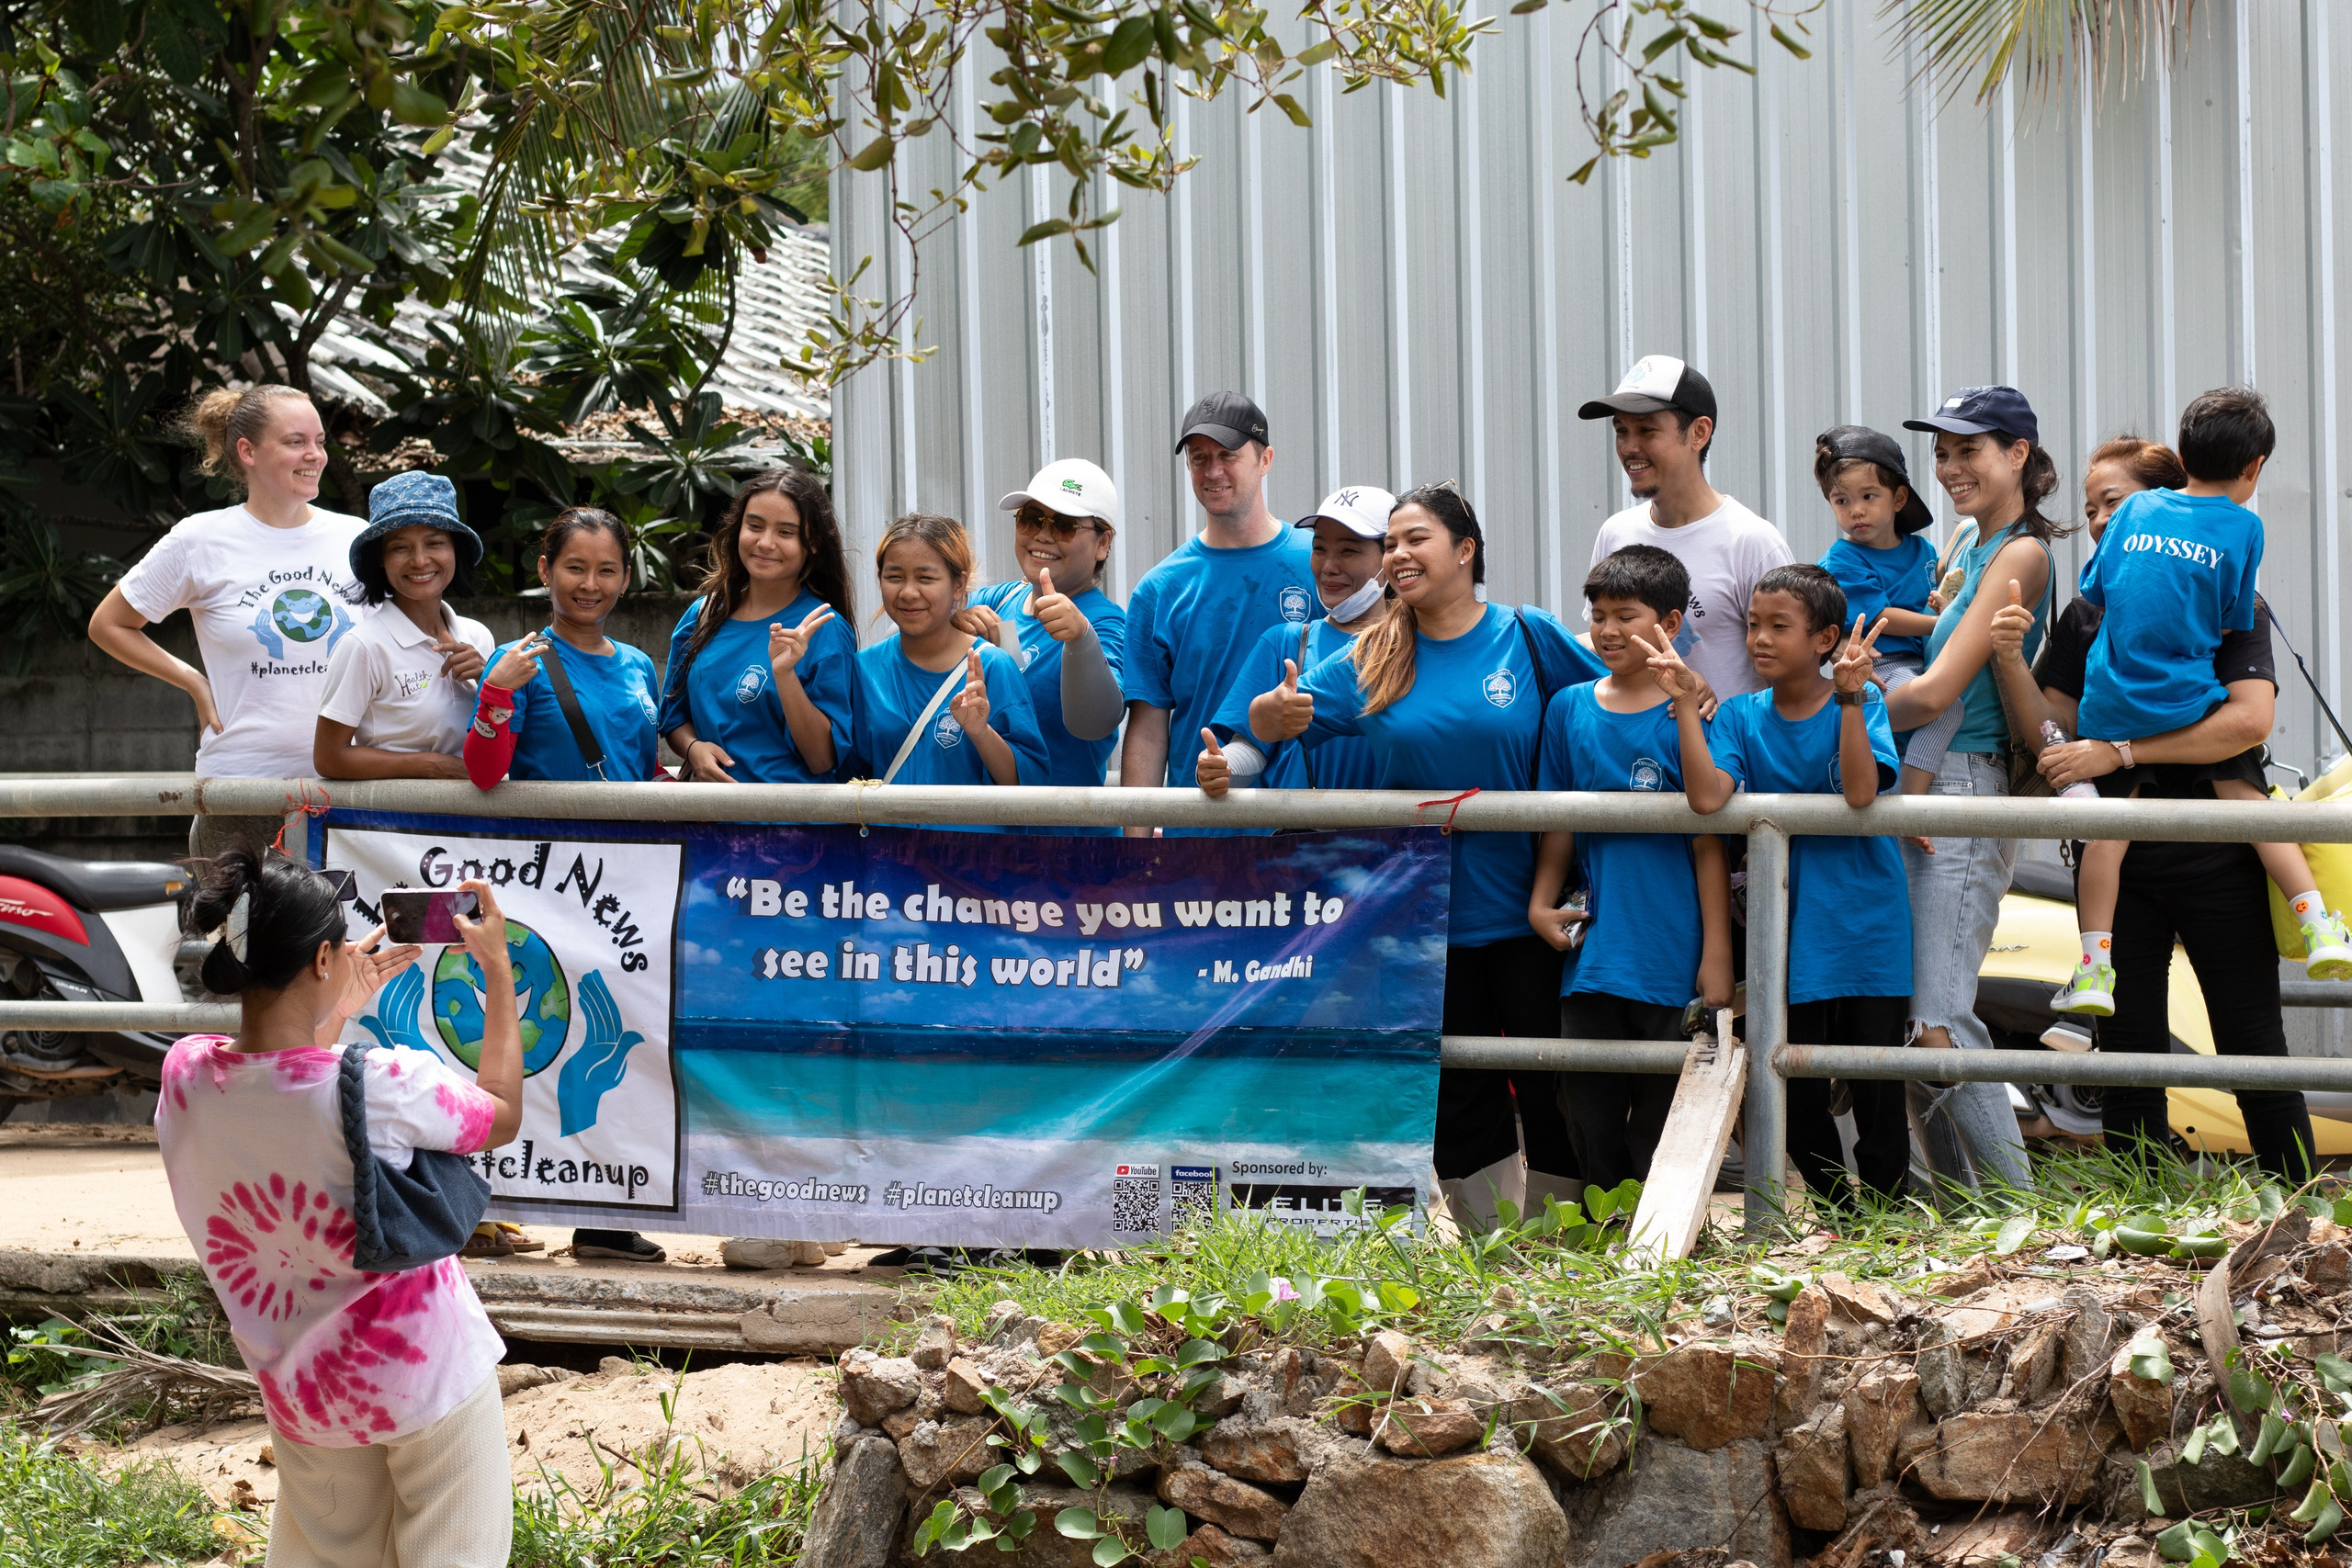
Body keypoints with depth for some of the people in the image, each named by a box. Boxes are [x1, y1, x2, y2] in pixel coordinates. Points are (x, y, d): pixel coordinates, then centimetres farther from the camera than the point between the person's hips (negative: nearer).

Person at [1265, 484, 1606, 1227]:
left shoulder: (1529, 637, -3)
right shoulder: (1372, 660, 4)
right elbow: (1274, 720, 1)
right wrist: (1274, 710, -21)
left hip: (1525, 910, -3)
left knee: (1551, 1085, 2)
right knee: (1458, 1093, 9)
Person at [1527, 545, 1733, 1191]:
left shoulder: (1687, 715, -4)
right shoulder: (1569, 709, 8)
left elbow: (1709, 842, -6)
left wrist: (1716, 954, -9)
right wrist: (1541, 902, -1)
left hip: (1671, 959, -4)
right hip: (1591, 950, 4)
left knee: (1662, 1125, 2)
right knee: (1591, 1117, 7)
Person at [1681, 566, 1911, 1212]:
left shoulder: (1861, 706, -5)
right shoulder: (1741, 716, 2)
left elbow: (1860, 791, -23)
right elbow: (1707, 796, -15)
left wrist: (1850, 695, -27)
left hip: (1865, 928, -3)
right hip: (1788, 933, 3)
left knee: (1877, 1094, -2)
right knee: (1798, 1098, 8)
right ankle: (1837, 1219, 24)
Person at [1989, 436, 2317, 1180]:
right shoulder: (2087, 618, 11)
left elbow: (2249, 720, -18)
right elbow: (2043, 735, 8)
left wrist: (2117, 752, -21)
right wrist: (2010, 660, -10)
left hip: (2214, 859, -4)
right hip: (2120, 863, 4)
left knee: (2253, 1052, 0)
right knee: (2127, 1049, 4)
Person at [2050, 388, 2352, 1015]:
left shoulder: (2136, 509, 8)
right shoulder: (2243, 526, 0)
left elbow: (2095, 594, 16)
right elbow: (2230, 625, 5)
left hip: (2110, 705, 2)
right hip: (2189, 701, -2)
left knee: (2108, 824, 5)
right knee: (2248, 798, 7)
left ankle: (2094, 969, 4)